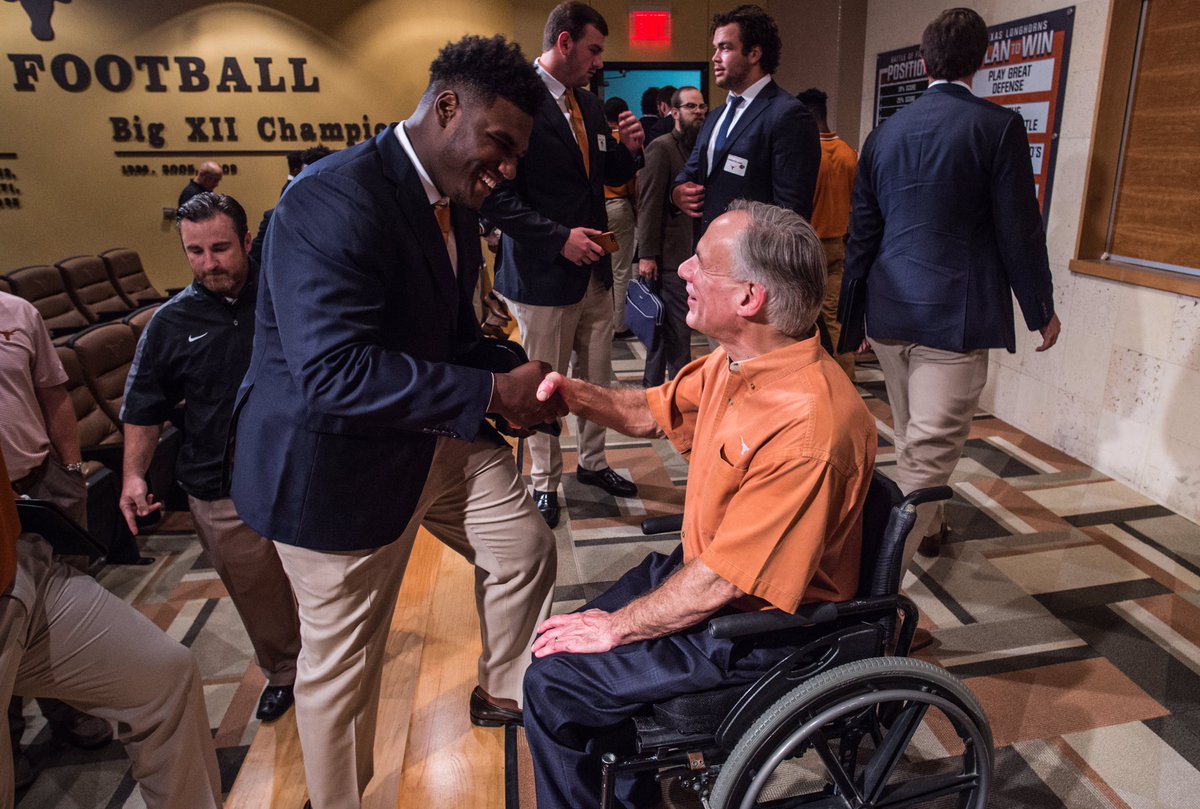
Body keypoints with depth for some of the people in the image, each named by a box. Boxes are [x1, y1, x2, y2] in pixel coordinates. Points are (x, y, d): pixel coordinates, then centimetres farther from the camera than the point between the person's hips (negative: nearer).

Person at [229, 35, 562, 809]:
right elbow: (331, 373, -34)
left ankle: (505, 691, 41)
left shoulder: (453, 202, 3)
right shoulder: (336, 198, -26)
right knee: (343, 660, 10)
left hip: (436, 433, 8)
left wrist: (515, 384, -6)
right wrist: (492, 393, -32)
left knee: (526, 548, 14)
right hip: (336, 460, -8)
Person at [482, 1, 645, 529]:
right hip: (543, 273, -7)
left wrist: (629, 149, -1)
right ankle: (545, 484, 26)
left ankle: (592, 463, 35)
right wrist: (560, 237, -23)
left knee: (596, 378, 15)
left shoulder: (587, 104, 11)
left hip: (593, 267, 7)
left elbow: (606, 176, 19)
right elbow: (496, 196, -19)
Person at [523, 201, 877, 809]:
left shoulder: (806, 428, -33)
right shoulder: (736, 361, -6)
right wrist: (572, 392, -10)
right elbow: (652, 413, 9)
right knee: (562, 641, 13)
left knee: (554, 685, -6)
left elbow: (723, 583, -26)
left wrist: (616, 627, -13)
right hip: (705, 568, 8)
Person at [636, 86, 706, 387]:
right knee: (678, 330, -5)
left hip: (693, 254, 8)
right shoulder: (661, 148, -7)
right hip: (671, 255, -8)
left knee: (664, 328, 15)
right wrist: (647, 255, -17)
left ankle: (652, 387, 26)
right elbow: (649, 205, -12)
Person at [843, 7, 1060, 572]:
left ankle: (927, 527, 43)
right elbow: (1019, 230, -7)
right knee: (929, 453, -2)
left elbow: (862, 231, 11)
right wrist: (1041, 311, 6)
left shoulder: (884, 133, 8)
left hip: (889, 312, 6)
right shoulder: (998, 126, -7)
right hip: (955, 314, -6)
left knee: (911, 437, 23)